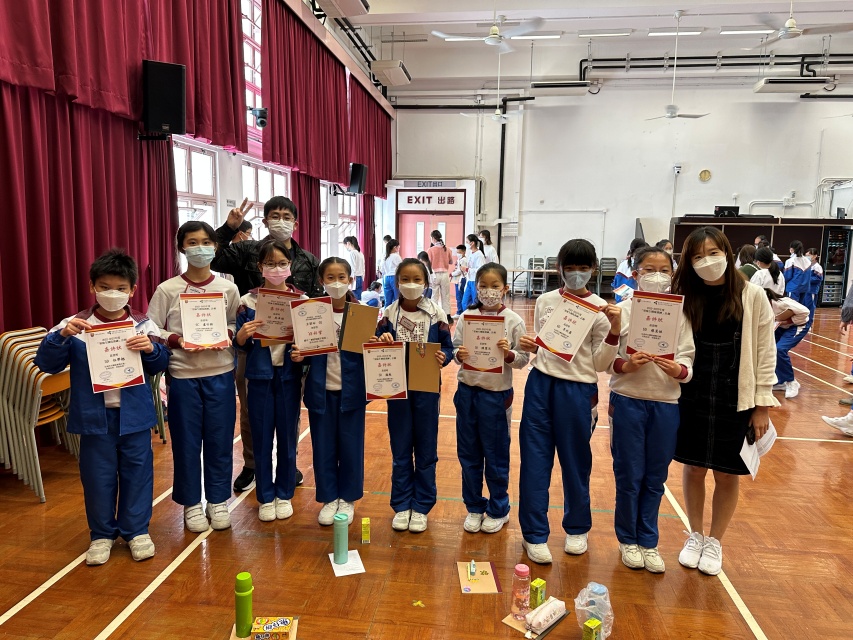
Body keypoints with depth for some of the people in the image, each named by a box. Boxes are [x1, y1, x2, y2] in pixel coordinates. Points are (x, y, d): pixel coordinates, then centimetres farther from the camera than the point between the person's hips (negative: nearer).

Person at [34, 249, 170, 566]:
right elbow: (47, 364, -5)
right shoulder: (75, 325, -5)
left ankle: (136, 530, 27)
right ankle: (101, 534, 29)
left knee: (137, 471, 11)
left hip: (134, 414, 0)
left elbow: (160, 365, 2)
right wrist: (62, 335, -21)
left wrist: (152, 349, -20)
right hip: (93, 415, 0)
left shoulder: (143, 325, -4)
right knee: (97, 475, 12)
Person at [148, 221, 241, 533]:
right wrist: (177, 341, -17)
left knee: (219, 440, 9)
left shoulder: (228, 288, 3)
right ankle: (191, 503, 25)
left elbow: (237, 326, 7)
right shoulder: (167, 289, -2)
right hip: (183, 375, -1)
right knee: (186, 441, 8)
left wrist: (225, 336, -13)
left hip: (220, 374, 1)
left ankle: (218, 501, 25)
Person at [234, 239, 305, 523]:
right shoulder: (248, 301, -2)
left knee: (287, 436, 10)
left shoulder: (302, 300, -1)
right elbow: (240, 345, 2)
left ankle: (284, 495, 26)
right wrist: (242, 335, -19)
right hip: (260, 376, 0)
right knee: (262, 438, 8)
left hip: (289, 376, 0)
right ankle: (265, 497, 24)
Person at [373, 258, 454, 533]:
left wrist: (443, 358, -22)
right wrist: (381, 344, -19)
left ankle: (421, 506, 23)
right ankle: (401, 505, 25)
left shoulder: (436, 314, -4)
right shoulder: (388, 314, -1)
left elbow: (448, 349, -1)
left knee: (426, 449, 8)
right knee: (400, 449, 11)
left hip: (426, 388, -1)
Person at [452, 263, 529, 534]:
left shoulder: (513, 320, -6)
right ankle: (474, 507, 31)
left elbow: (523, 359, -6)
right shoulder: (467, 316, 1)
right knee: (468, 454, 13)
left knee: (496, 455, 11)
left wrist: (509, 353, -25)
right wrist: (459, 355, -19)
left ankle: (498, 510, 29)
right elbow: (454, 349, 3)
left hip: (497, 394, -3)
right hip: (467, 390, 3)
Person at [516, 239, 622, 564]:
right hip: (540, 383, 3)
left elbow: (601, 364, -4)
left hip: (577, 390, -2)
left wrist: (614, 330, -17)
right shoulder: (545, 301, 6)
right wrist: (528, 346, -5)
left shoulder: (600, 309, -3)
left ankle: (577, 528, 34)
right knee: (534, 460, 5)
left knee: (575, 461, 11)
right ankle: (534, 534, 19)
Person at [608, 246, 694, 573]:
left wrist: (678, 370, -23)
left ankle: (648, 541, 30)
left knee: (655, 478, 13)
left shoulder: (680, 313, 2)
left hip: (666, 403, 2)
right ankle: (628, 539, 28)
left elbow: (688, 361, -2)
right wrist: (626, 365, -24)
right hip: (628, 401, -2)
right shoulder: (622, 310, -4)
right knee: (629, 476, 9)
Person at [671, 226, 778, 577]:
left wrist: (762, 405, -4)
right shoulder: (685, 297, -2)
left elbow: (765, 353, -4)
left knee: (726, 475, 10)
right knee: (693, 468, 11)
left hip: (736, 400, -1)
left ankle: (714, 542, 30)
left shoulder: (753, 296, -6)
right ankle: (695, 536, 32)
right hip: (692, 397, 2)